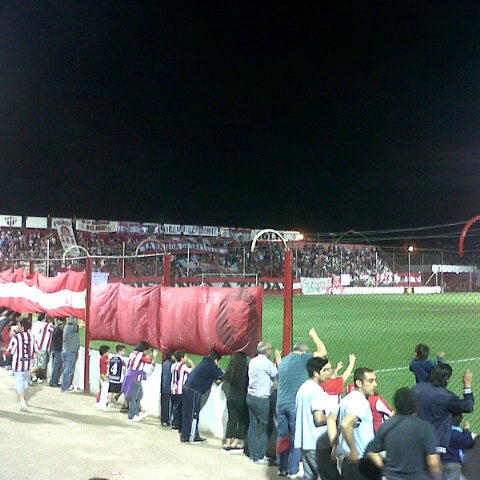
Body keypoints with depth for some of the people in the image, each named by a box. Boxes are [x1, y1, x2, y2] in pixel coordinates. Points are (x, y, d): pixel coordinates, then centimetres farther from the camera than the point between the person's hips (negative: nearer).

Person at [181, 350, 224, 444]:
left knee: (186, 413, 12)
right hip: (194, 390, -9)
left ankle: (184, 435, 18)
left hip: (187, 387, 9)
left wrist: (216, 379, 11)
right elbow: (222, 375, -5)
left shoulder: (204, 362, 21)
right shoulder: (210, 365, -6)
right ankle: (193, 437, 3)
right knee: (194, 413, -2)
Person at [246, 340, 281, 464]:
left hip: (250, 396, 8)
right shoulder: (265, 362, -14)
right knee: (265, 426, 1)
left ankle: (253, 454, 17)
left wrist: (274, 363, 16)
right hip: (262, 399, -8)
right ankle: (260, 456, 3)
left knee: (253, 425, 12)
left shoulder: (253, 361, 10)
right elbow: (277, 375, -11)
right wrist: (278, 361, 0)